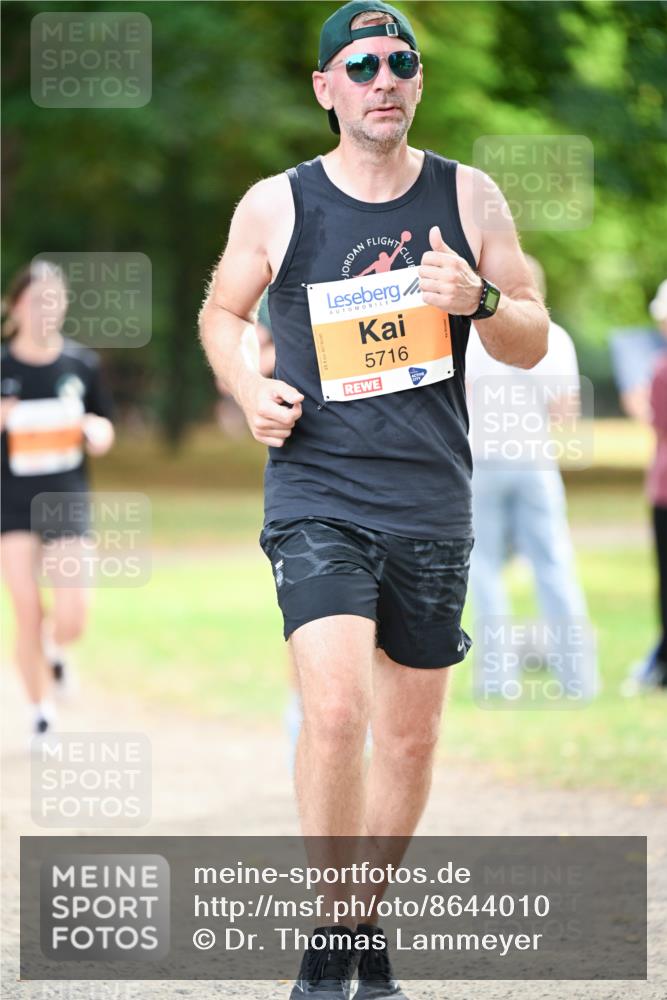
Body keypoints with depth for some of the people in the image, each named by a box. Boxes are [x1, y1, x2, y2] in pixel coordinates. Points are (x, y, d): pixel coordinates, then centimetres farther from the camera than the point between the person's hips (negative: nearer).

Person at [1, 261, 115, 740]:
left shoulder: (82, 364, 2)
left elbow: (103, 429, 12)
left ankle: (55, 648, 29)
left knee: (72, 619, -8)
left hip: (67, 502, 1)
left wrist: (98, 431, -12)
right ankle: (41, 712, 11)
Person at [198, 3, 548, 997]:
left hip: (432, 504, 3)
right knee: (334, 709, -20)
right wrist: (249, 387, -3)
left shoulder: (469, 197, 3)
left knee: (409, 737, 9)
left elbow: (533, 344, 7)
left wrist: (481, 300, -14)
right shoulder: (276, 205, 0)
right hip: (318, 494, -3)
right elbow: (221, 311, 17)